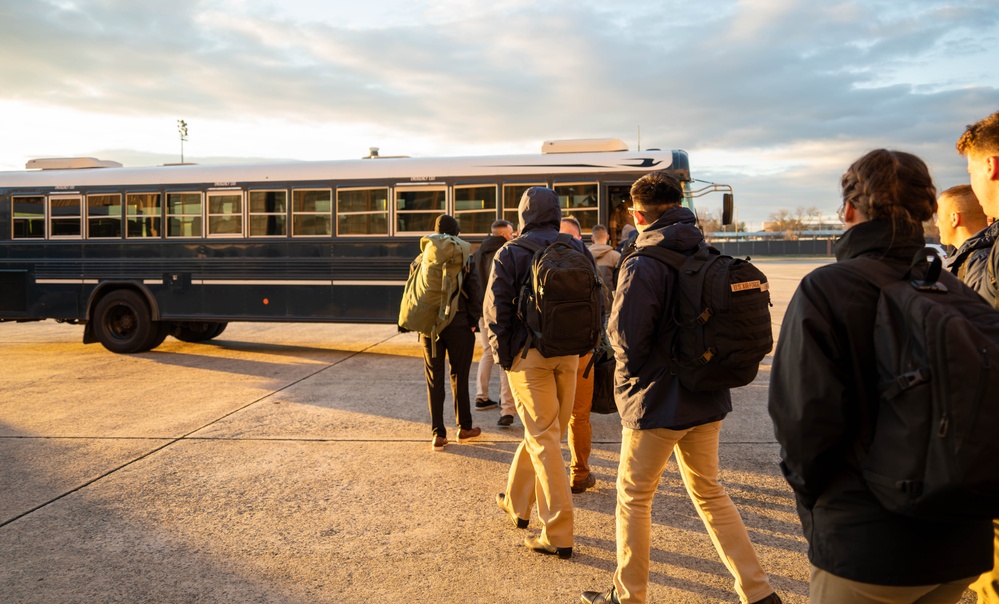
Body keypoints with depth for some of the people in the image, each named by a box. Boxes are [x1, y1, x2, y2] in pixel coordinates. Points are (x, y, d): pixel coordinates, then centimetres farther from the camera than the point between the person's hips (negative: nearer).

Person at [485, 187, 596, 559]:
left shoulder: (510, 254, -5)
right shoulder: (578, 250, 8)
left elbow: (496, 309, -9)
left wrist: (503, 356, -2)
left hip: (529, 354, -4)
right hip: (568, 354, 5)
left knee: (544, 438, -2)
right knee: (541, 431, 17)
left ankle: (558, 535, -1)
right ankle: (517, 503, 35)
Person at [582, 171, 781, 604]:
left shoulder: (643, 264, -19)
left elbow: (627, 337, -21)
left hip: (656, 402, -7)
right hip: (708, 398, 7)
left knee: (633, 497, 11)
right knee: (708, 492, 21)